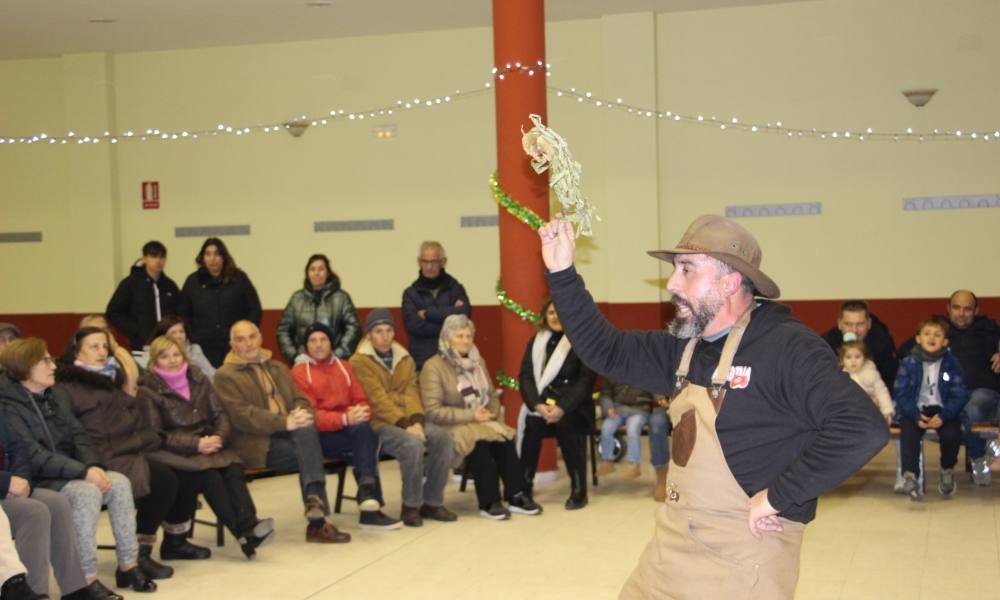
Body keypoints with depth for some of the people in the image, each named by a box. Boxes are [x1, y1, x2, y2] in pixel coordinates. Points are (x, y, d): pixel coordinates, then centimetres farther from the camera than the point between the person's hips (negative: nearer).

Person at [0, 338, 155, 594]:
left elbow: (79, 436, 10)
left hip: (68, 474, 7)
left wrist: (94, 465, -12)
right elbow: (33, 456, -21)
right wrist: (84, 471, -27)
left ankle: (128, 564, -11)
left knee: (119, 482, -17)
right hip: (36, 481, -7)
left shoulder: (57, 395, 13)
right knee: (87, 492, -33)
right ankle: (86, 579, -29)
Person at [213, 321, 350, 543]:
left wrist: (301, 413, -13)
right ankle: (317, 521, -25)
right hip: (257, 443, -5)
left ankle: (314, 499, -32)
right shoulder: (225, 376, 1)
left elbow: (299, 399, 14)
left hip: (287, 433, 5)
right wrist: (285, 422, -24)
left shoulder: (278, 368, 23)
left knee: (306, 429, -30)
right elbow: (242, 416, -13)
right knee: (310, 454, -27)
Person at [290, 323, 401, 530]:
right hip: (321, 435, -5)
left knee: (363, 429, -32)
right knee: (368, 442, -31)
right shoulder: (299, 372, 1)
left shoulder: (344, 367, 19)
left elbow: (361, 400, 14)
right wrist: (345, 419, -23)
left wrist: (361, 414, -12)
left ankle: (367, 489, -31)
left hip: (352, 429, 5)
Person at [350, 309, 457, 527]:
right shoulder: (359, 362, -5)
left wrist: (417, 421, -17)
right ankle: (410, 506, -15)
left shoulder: (405, 358, 14)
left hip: (409, 419, 6)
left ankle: (432, 502, -6)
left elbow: (411, 392, 2)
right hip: (379, 423, -6)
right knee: (413, 444, -33)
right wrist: (404, 425, -23)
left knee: (443, 438, -19)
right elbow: (378, 399, -15)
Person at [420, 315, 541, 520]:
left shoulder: (477, 361, 16)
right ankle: (489, 503, -26)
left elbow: (492, 395, 21)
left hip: (482, 423, 5)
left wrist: (492, 413, -3)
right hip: (452, 428, -5)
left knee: (505, 441, -25)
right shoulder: (433, 367, -7)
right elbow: (433, 411, -15)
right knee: (479, 445, -34)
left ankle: (516, 496, -23)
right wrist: (470, 416, -18)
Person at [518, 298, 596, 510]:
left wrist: (563, 407, -19)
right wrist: (537, 404, -15)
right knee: (532, 423, -28)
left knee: (565, 423, -33)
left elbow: (586, 380, -6)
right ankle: (523, 485, -20)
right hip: (541, 403, 3)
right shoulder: (536, 342, 14)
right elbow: (525, 375, 4)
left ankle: (579, 490, -23)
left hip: (573, 405, -3)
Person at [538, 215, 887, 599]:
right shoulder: (685, 346, 7)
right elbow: (607, 352, 15)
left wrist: (778, 496, -23)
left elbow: (862, 429, -27)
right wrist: (562, 273, 8)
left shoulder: (787, 348, -17)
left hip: (742, 560, -7)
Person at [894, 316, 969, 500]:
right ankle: (909, 475, -26)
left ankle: (948, 471, 1)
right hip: (916, 409, 0)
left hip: (943, 410, 0)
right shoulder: (908, 363, 0)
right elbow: (900, 394, -3)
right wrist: (916, 416, -19)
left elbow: (959, 395, -1)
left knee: (952, 434, -27)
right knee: (908, 433, -31)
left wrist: (943, 416, -19)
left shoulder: (951, 363, 2)